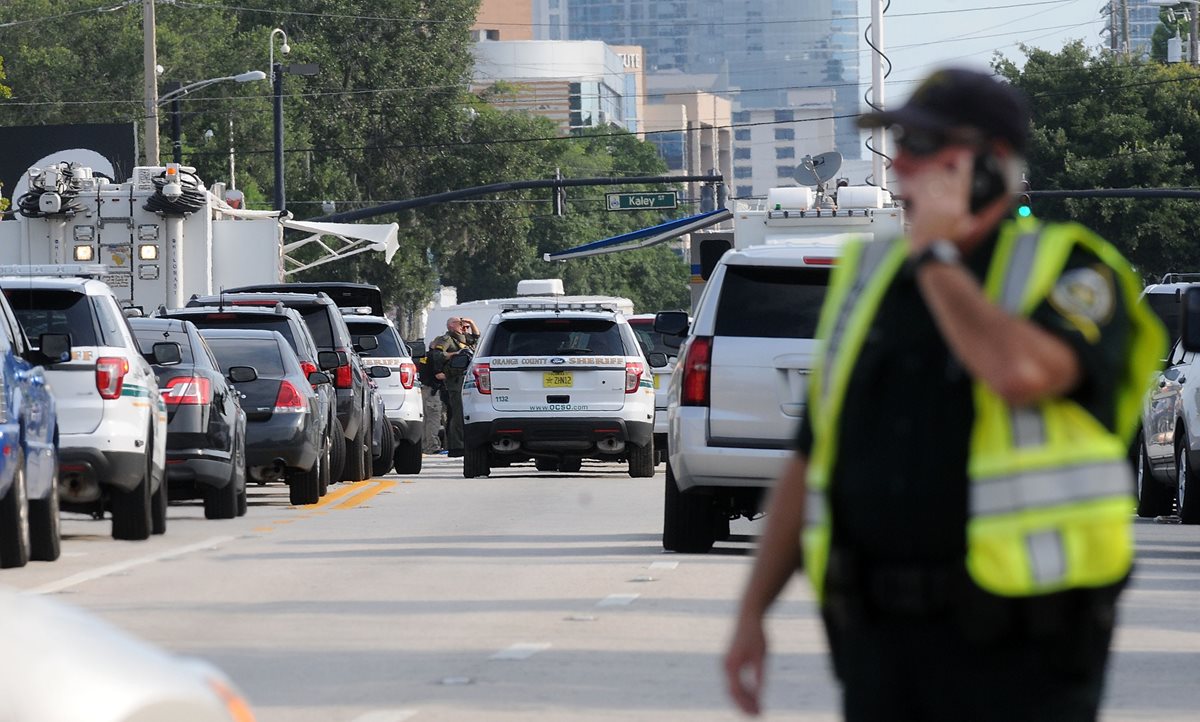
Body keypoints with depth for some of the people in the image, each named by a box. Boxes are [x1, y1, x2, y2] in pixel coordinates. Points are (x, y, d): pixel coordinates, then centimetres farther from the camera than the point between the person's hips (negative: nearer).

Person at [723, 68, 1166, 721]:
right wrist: (751, 613, 11)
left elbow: (1022, 373, -27)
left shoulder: (1067, 268, -4)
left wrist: (935, 253, -12)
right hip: (879, 637, 5)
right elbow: (810, 464, 17)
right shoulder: (869, 278, 14)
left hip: (1016, 644, -5)